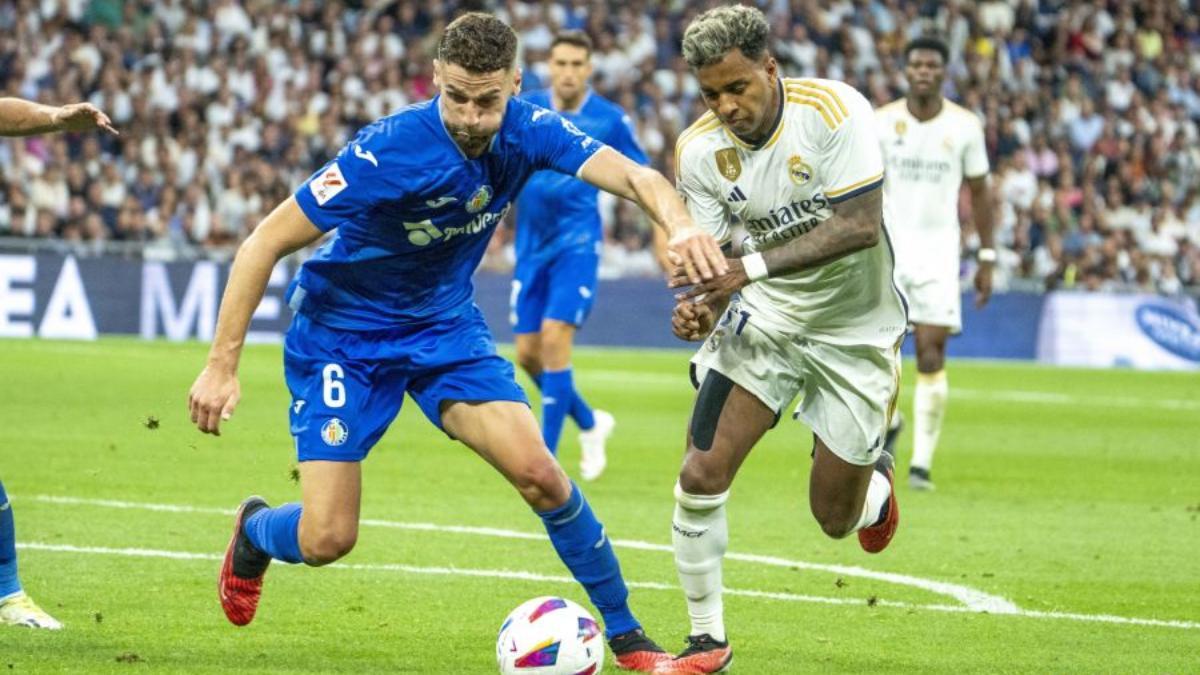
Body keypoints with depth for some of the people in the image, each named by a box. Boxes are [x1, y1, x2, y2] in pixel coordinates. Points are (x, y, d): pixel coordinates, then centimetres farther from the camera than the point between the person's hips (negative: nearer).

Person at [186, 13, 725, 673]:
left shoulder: (526, 131, -16)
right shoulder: (390, 150, -30)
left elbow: (635, 176, -26)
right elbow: (265, 243, -25)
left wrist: (680, 222, -50)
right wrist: (222, 364, -27)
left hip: (444, 324, 4)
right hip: (341, 335, -4)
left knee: (538, 472, -14)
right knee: (327, 539, -9)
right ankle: (254, 532, 29)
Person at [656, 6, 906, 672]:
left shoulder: (833, 109, -23)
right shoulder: (698, 149, -11)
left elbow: (860, 226, -29)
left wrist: (753, 266, -36)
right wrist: (700, 307, -30)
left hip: (854, 327, -2)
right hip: (764, 319, 2)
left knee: (835, 518, 4)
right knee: (700, 475, -16)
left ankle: (875, 474, 43)